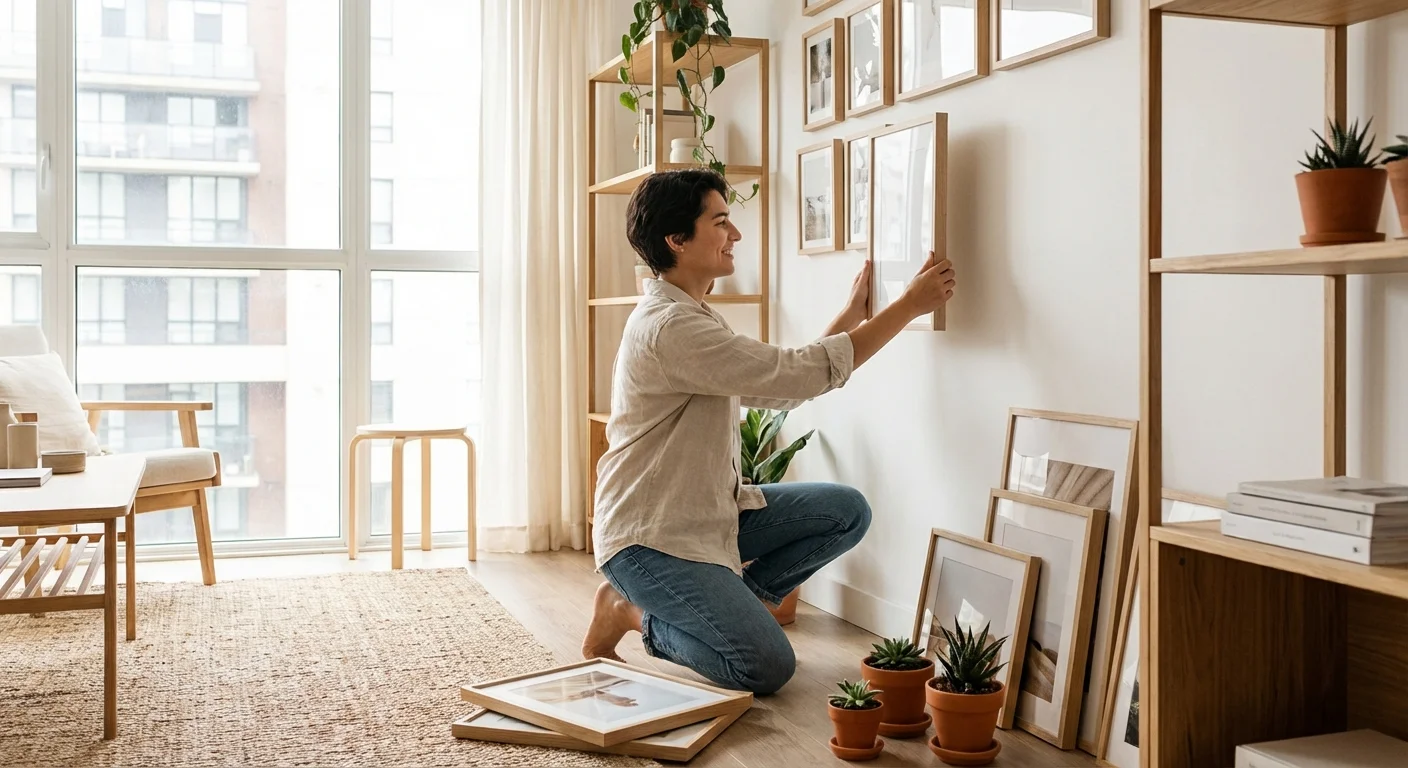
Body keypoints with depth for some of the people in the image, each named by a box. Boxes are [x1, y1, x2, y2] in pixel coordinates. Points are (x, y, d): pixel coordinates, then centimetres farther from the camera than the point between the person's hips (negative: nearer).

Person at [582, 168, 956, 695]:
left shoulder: (691, 316, 12)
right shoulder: (669, 327, -23)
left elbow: (781, 389, 15)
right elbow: (805, 373, -25)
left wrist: (850, 316, 10)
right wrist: (910, 305, -18)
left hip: (709, 512, 10)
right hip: (650, 536, -10)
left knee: (846, 511, -2)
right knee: (767, 667, -19)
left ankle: (727, 605, 7)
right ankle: (635, 614, 2)